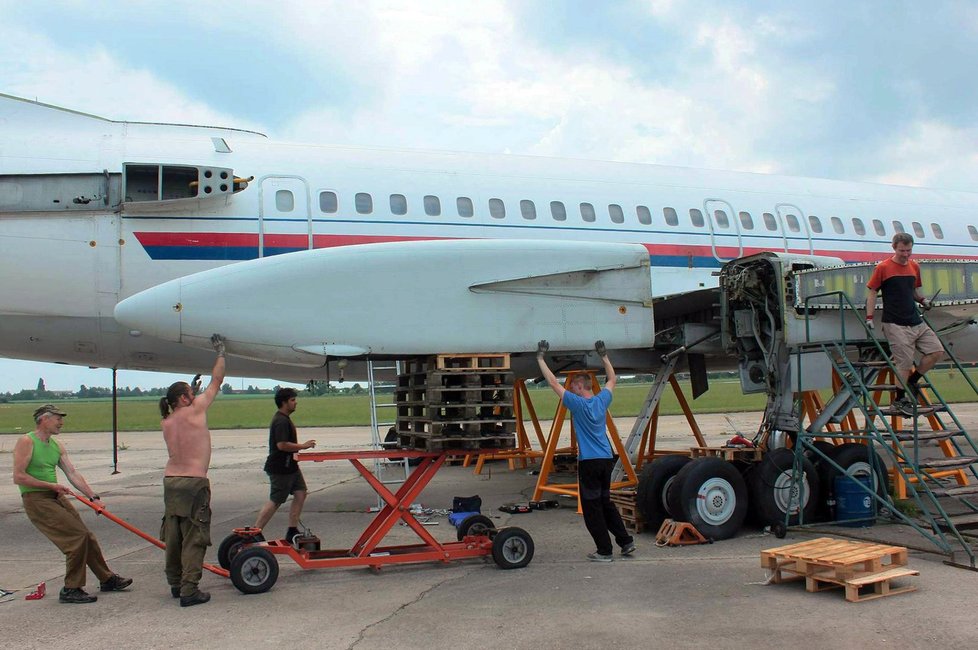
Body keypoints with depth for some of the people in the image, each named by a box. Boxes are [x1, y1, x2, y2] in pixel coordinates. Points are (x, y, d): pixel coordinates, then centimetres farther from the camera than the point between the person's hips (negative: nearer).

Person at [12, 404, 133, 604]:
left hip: (57, 498, 8)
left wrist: (93, 496, -4)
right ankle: (71, 590, -5)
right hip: (36, 500, -8)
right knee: (77, 537, -16)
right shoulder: (26, 442, -10)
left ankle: (107, 579, 26)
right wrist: (51, 485, -15)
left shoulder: (57, 446, 13)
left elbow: (72, 473, 6)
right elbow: (18, 477, -16)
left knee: (86, 537, 11)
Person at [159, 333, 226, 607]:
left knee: (173, 535, 15)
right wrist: (220, 352, 14)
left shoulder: (166, 422, 10)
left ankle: (175, 584, 26)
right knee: (194, 537, -4)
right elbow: (216, 382, 3)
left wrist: (196, 382, 27)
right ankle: (189, 589, -6)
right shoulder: (194, 411, -6)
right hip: (193, 482, -7)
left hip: (170, 480, 7)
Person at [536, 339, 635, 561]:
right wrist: (604, 356, 31)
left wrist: (540, 358, -1)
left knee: (592, 507, 2)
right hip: (607, 459, 7)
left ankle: (605, 551, 4)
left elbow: (553, 382, -8)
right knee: (605, 502, 19)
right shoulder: (602, 401, 5)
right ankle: (626, 541, 17)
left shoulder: (577, 403, -10)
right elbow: (612, 379, 23)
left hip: (588, 462, -7)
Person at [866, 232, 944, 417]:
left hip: (916, 322, 7)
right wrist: (869, 317, -7)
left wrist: (923, 300, 5)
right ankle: (899, 399, 9)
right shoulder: (883, 268, -5)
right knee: (905, 363, -8)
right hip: (895, 324, -7)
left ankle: (911, 382, 16)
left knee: (937, 351, 1)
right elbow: (872, 292, -2)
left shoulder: (914, 267, 13)